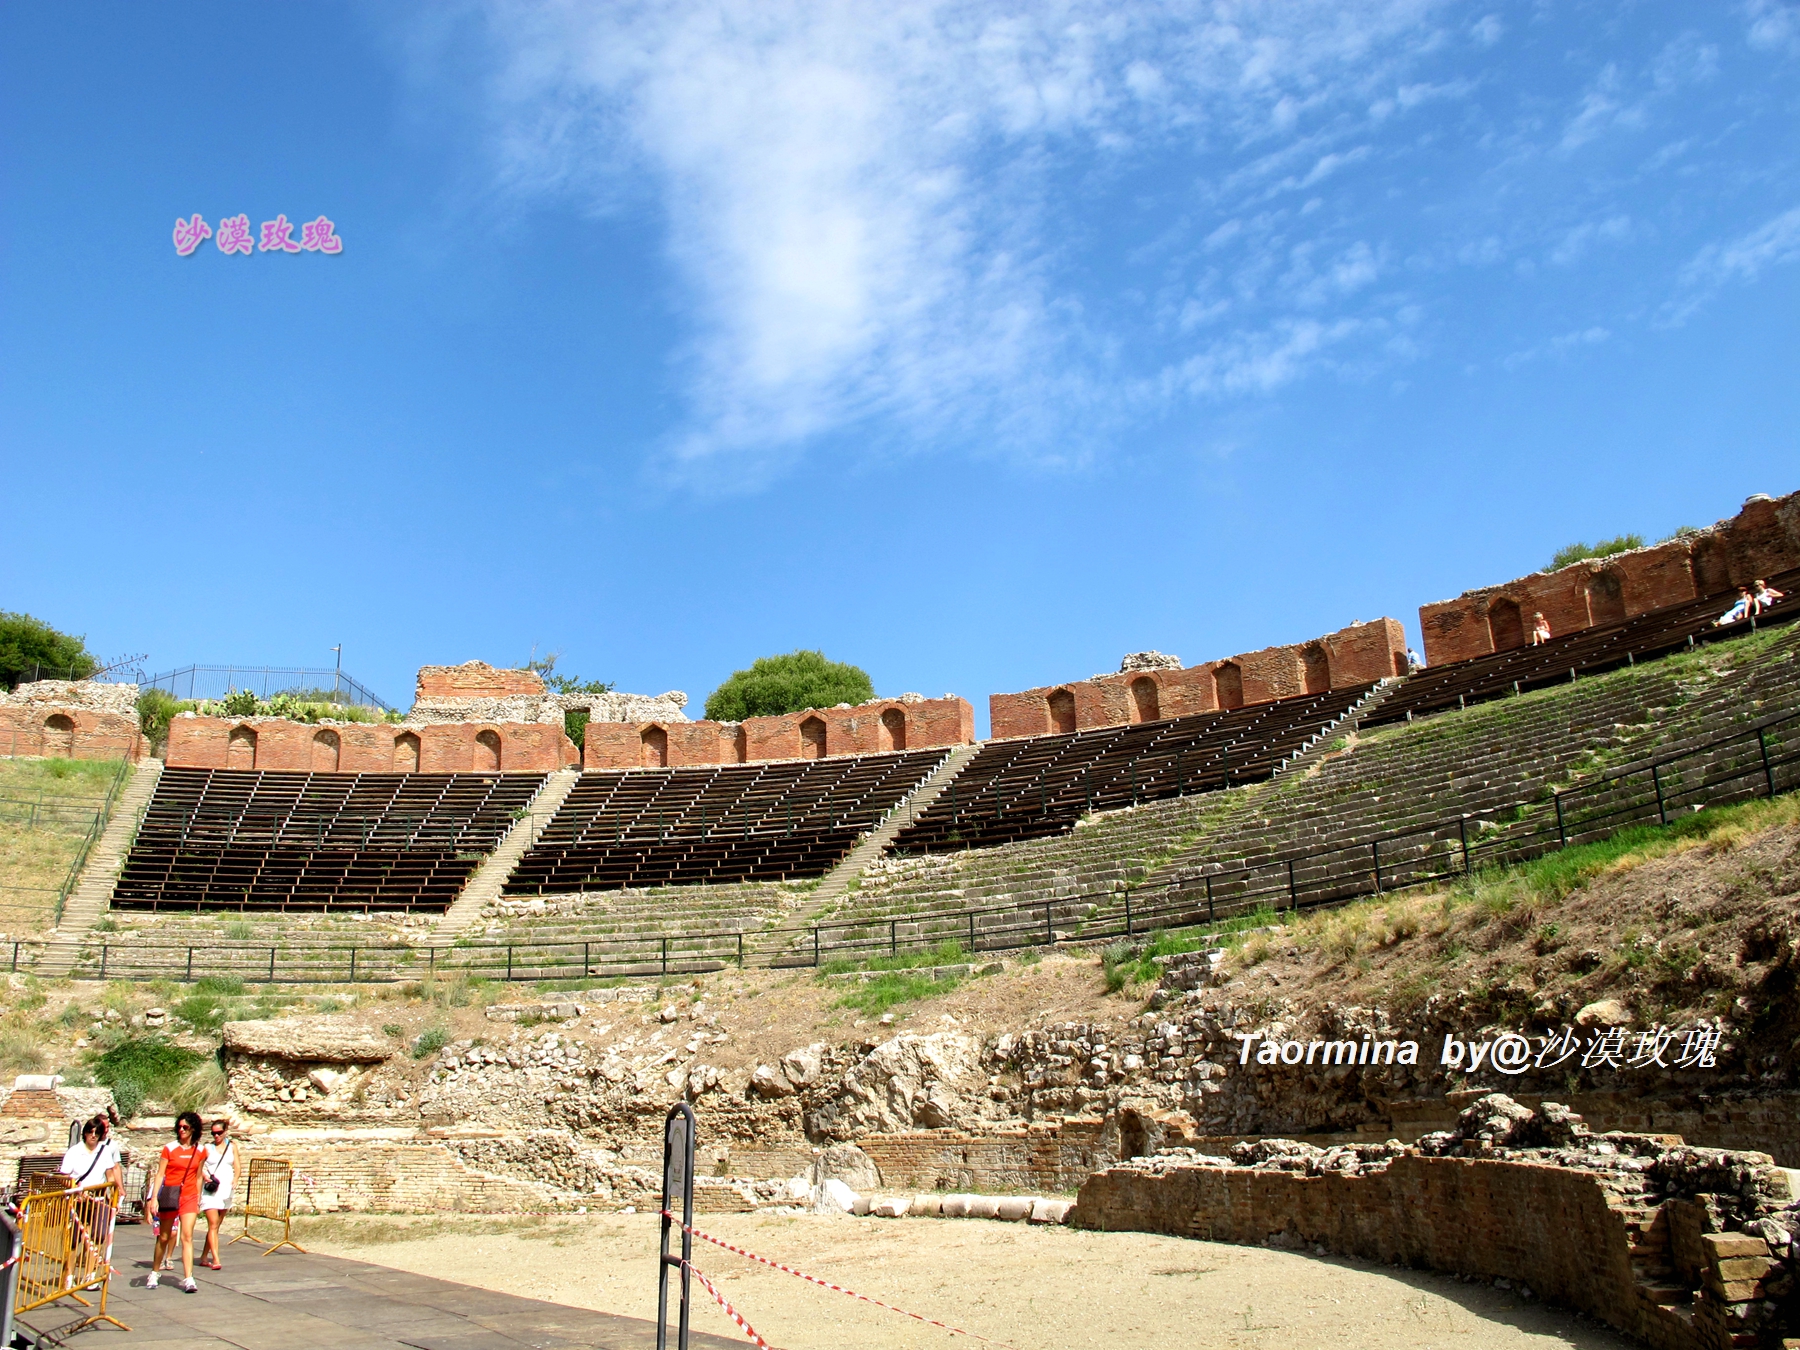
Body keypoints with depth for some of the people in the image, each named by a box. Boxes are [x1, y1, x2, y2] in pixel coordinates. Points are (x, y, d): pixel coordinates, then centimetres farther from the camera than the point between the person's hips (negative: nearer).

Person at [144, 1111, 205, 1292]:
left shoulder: (199, 1151, 6)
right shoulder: (169, 1148, -1)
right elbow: (159, 1174, -3)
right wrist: (154, 1197, -12)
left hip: (189, 1196, 1)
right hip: (169, 1195, -1)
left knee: (187, 1236, -10)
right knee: (164, 1237, 11)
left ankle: (188, 1279, -14)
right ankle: (154, 1274, 31)